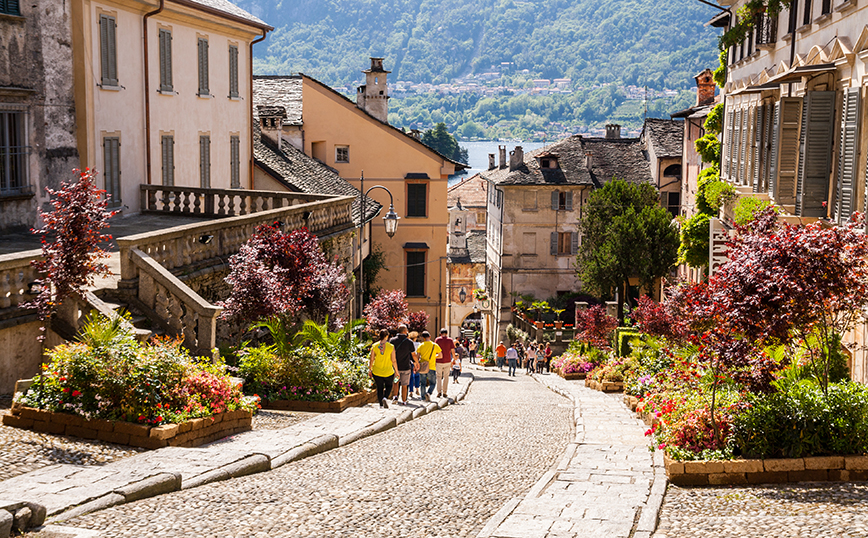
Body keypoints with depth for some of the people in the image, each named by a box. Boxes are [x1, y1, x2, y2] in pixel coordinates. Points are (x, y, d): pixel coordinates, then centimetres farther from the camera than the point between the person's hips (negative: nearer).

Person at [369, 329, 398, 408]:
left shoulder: (375, 346, -7)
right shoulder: (391, 347, -12)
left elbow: (371, 360, -3)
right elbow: (393, 361, -10)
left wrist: (370, 370, 10)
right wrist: (397, 371, 2)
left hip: (376, 372, 1)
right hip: (388, 372, -1)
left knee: (379, 388, 17)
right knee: (388, 386, 20)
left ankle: (381, 405, 17)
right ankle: (385, 398, -6)